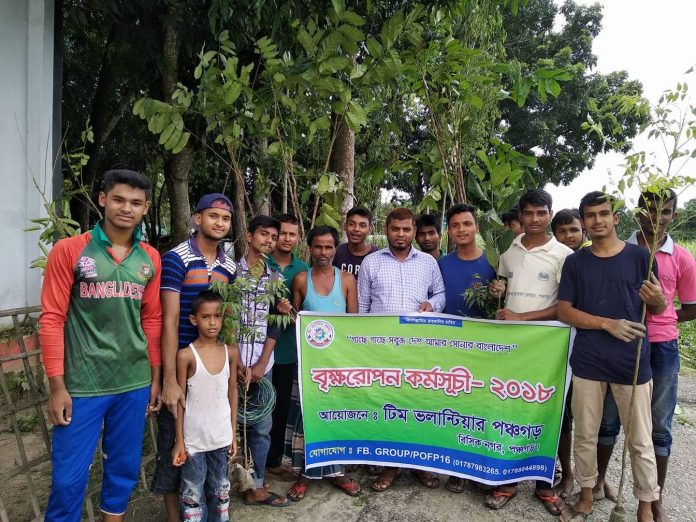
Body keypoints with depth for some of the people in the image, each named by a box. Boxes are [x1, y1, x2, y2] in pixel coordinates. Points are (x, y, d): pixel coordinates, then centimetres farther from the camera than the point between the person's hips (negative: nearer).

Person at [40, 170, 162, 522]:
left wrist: (155, 377, 9)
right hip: (81, 385, -3)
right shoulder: (69, 250, -6)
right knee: (69, 476, 8)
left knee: (124, 468, 17)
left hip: (135, 384, 4)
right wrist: (57, 386, -9)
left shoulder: (150, 259, 4)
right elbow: (52, 319, -6)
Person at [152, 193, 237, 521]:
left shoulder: (229, 267, 7)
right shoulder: (176, 259, -11)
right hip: (181, 366, -5)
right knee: (174, 441, 8)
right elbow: (170, 322, -16)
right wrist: (169, 380, -19)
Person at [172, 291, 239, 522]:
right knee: (193, 493, 10)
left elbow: (232, 393, 4)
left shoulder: (231, 352, -3)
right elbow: (180, 400, -7)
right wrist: (179, 441, -6)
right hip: (194, 438, -3)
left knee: (220, 490, 19)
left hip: (222, 436, 3)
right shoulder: (186, 355, -13)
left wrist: (233, 433, 5)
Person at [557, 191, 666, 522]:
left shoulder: (639, 256, 0)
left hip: (632, 362, -1)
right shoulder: (575, 262, 2)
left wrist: (658, 300, -19)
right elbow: (564, 311, -2)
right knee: (585, 435, 12)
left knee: (640, 440, 9)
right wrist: (607, 324, -15)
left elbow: (658, 308, 5)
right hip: (587, 362, 1)